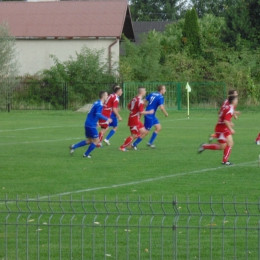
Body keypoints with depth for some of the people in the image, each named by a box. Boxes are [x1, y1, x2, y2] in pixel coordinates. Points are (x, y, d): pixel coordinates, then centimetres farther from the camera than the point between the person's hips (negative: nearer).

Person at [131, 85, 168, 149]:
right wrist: (166, 113, -6)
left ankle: (150, 143, 16)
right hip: (149, 116, -9)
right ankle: (134, 144, 5)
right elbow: (161, 107, -23)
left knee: (159, 128, 14)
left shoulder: (152, 94, 8)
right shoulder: (160, 97, -14)